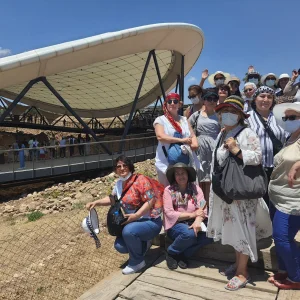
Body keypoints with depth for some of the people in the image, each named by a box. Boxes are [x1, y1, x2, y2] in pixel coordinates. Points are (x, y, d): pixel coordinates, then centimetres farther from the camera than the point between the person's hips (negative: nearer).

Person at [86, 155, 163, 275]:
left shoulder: (140, 179, -18)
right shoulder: (119, 184, 6)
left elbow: (150, 200, -23)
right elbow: (112, 198, 20)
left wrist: (136, 215, -29)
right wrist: (96, 202, 5)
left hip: (151, 221, -8)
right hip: (133, 221, 8)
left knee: (128, 231, -33)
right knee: (119, 246, -7)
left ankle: (137, 262, -7)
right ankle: (142, 243, 21)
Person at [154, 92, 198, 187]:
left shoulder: (184, 119, 17)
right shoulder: (160, 120, 2)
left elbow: (193, 135, 12)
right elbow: (160, 136, -15)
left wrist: (194, 144, -12)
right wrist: (181, 140, -21)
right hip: (166, 162, -4)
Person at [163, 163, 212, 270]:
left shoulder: (195, 188, 2)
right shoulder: (168, 190, -6)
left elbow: (202, 208, -10)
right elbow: (169, 213, -14)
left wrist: (198, 221, -31)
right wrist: (192, 214, -16)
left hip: (192, 224, 4)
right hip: (175, 225, -4)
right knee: (189, 233, -34)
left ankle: (183, 255, -5)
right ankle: (171, 253, -4)